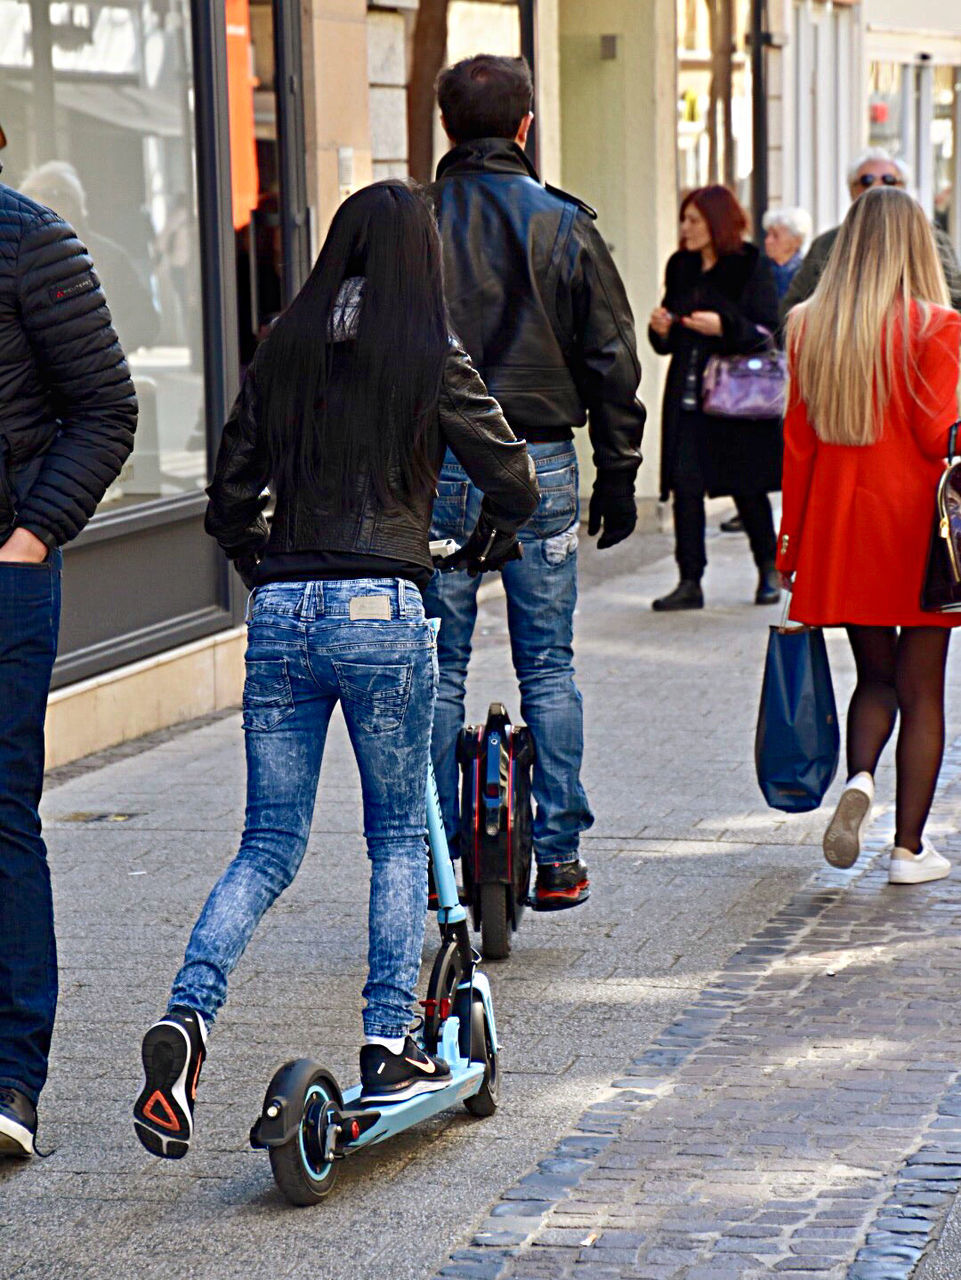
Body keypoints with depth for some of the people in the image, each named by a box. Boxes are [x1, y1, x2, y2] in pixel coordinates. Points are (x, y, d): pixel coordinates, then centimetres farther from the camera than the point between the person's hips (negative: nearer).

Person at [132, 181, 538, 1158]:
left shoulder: (282, 353, 8)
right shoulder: (432, 359, -2)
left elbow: (229, 500, 11)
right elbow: (513, 481, 4)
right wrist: (485, 542, 24)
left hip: (280, 611, 3)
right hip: (380, 609, -3)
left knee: (268, 846, 8)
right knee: (399, 837, 12)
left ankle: (186, 1015, -12)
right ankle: (389, 1049, 13)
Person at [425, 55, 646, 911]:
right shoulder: (565, 227, 0)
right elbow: (611, 359, 2)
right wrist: (618, 477, 9)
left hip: (434, 475, 0)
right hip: (539, 469, 0)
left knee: (436, 670, 7)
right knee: (549, 667, 8)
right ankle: (559, 856, 9)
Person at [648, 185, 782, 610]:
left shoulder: (752, 266, -4)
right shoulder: (681, 267, 13)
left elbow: (768, 332, -8)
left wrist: (723, 327, -22)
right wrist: (662, 328, -3)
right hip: (687, 395, 5)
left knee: (747, 488, 3)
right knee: (685, 485, -4)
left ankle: (768, 570, 22)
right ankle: (690, 581, -1)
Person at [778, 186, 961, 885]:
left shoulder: (809, 327, 2)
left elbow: (799, 441, 5)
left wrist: (791, 539, 11)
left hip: (839, 522, 4)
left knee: (875, 675, 18)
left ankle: (860, 777, -9)